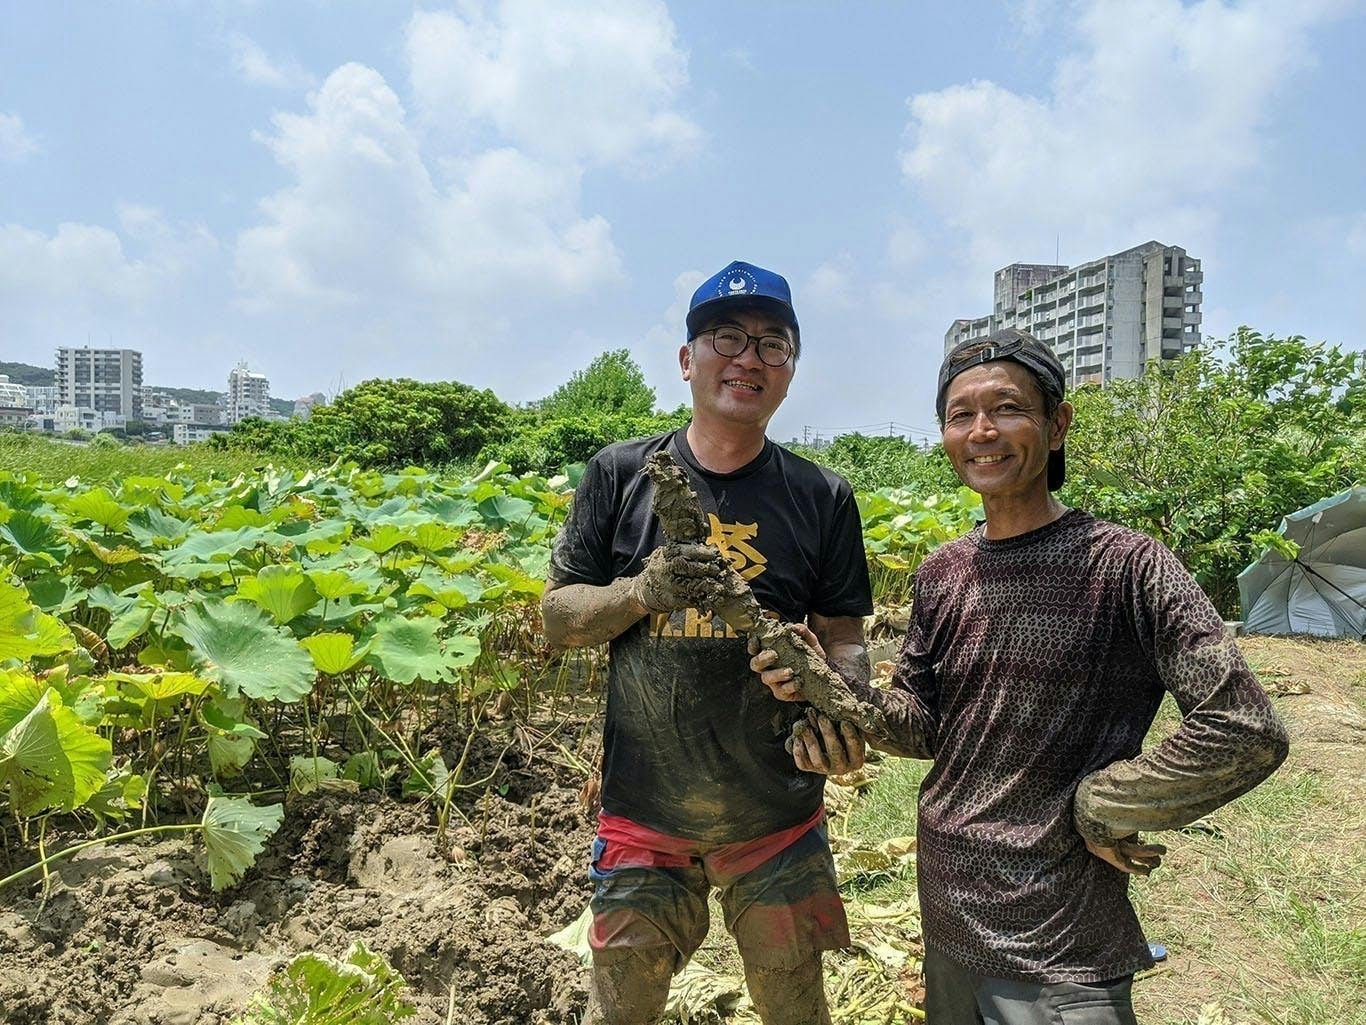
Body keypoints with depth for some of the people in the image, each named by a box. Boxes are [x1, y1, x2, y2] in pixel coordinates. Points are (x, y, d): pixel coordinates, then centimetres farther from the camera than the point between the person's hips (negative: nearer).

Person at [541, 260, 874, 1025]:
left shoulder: (822, 497, -2)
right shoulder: (621, 473, -4)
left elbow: (843, 638, 2)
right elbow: (557, 618, 0)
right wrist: (641, 593, -20)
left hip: (779, 819, 1)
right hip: (644, 818, 0)